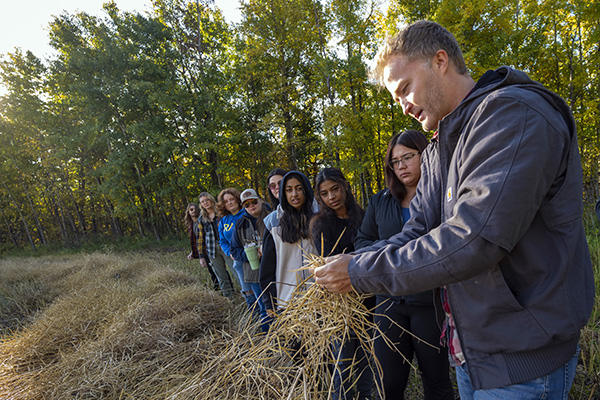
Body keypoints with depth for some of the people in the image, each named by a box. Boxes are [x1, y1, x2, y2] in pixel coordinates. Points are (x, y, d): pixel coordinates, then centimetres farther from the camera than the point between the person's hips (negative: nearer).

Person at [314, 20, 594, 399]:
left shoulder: (514, 113, -21)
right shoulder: (437, 154, 9)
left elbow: (473, 240, -31)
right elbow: (418, 232, 4)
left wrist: (361, 273, -23)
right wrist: (354, 261, -13)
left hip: (522, 359, -8)